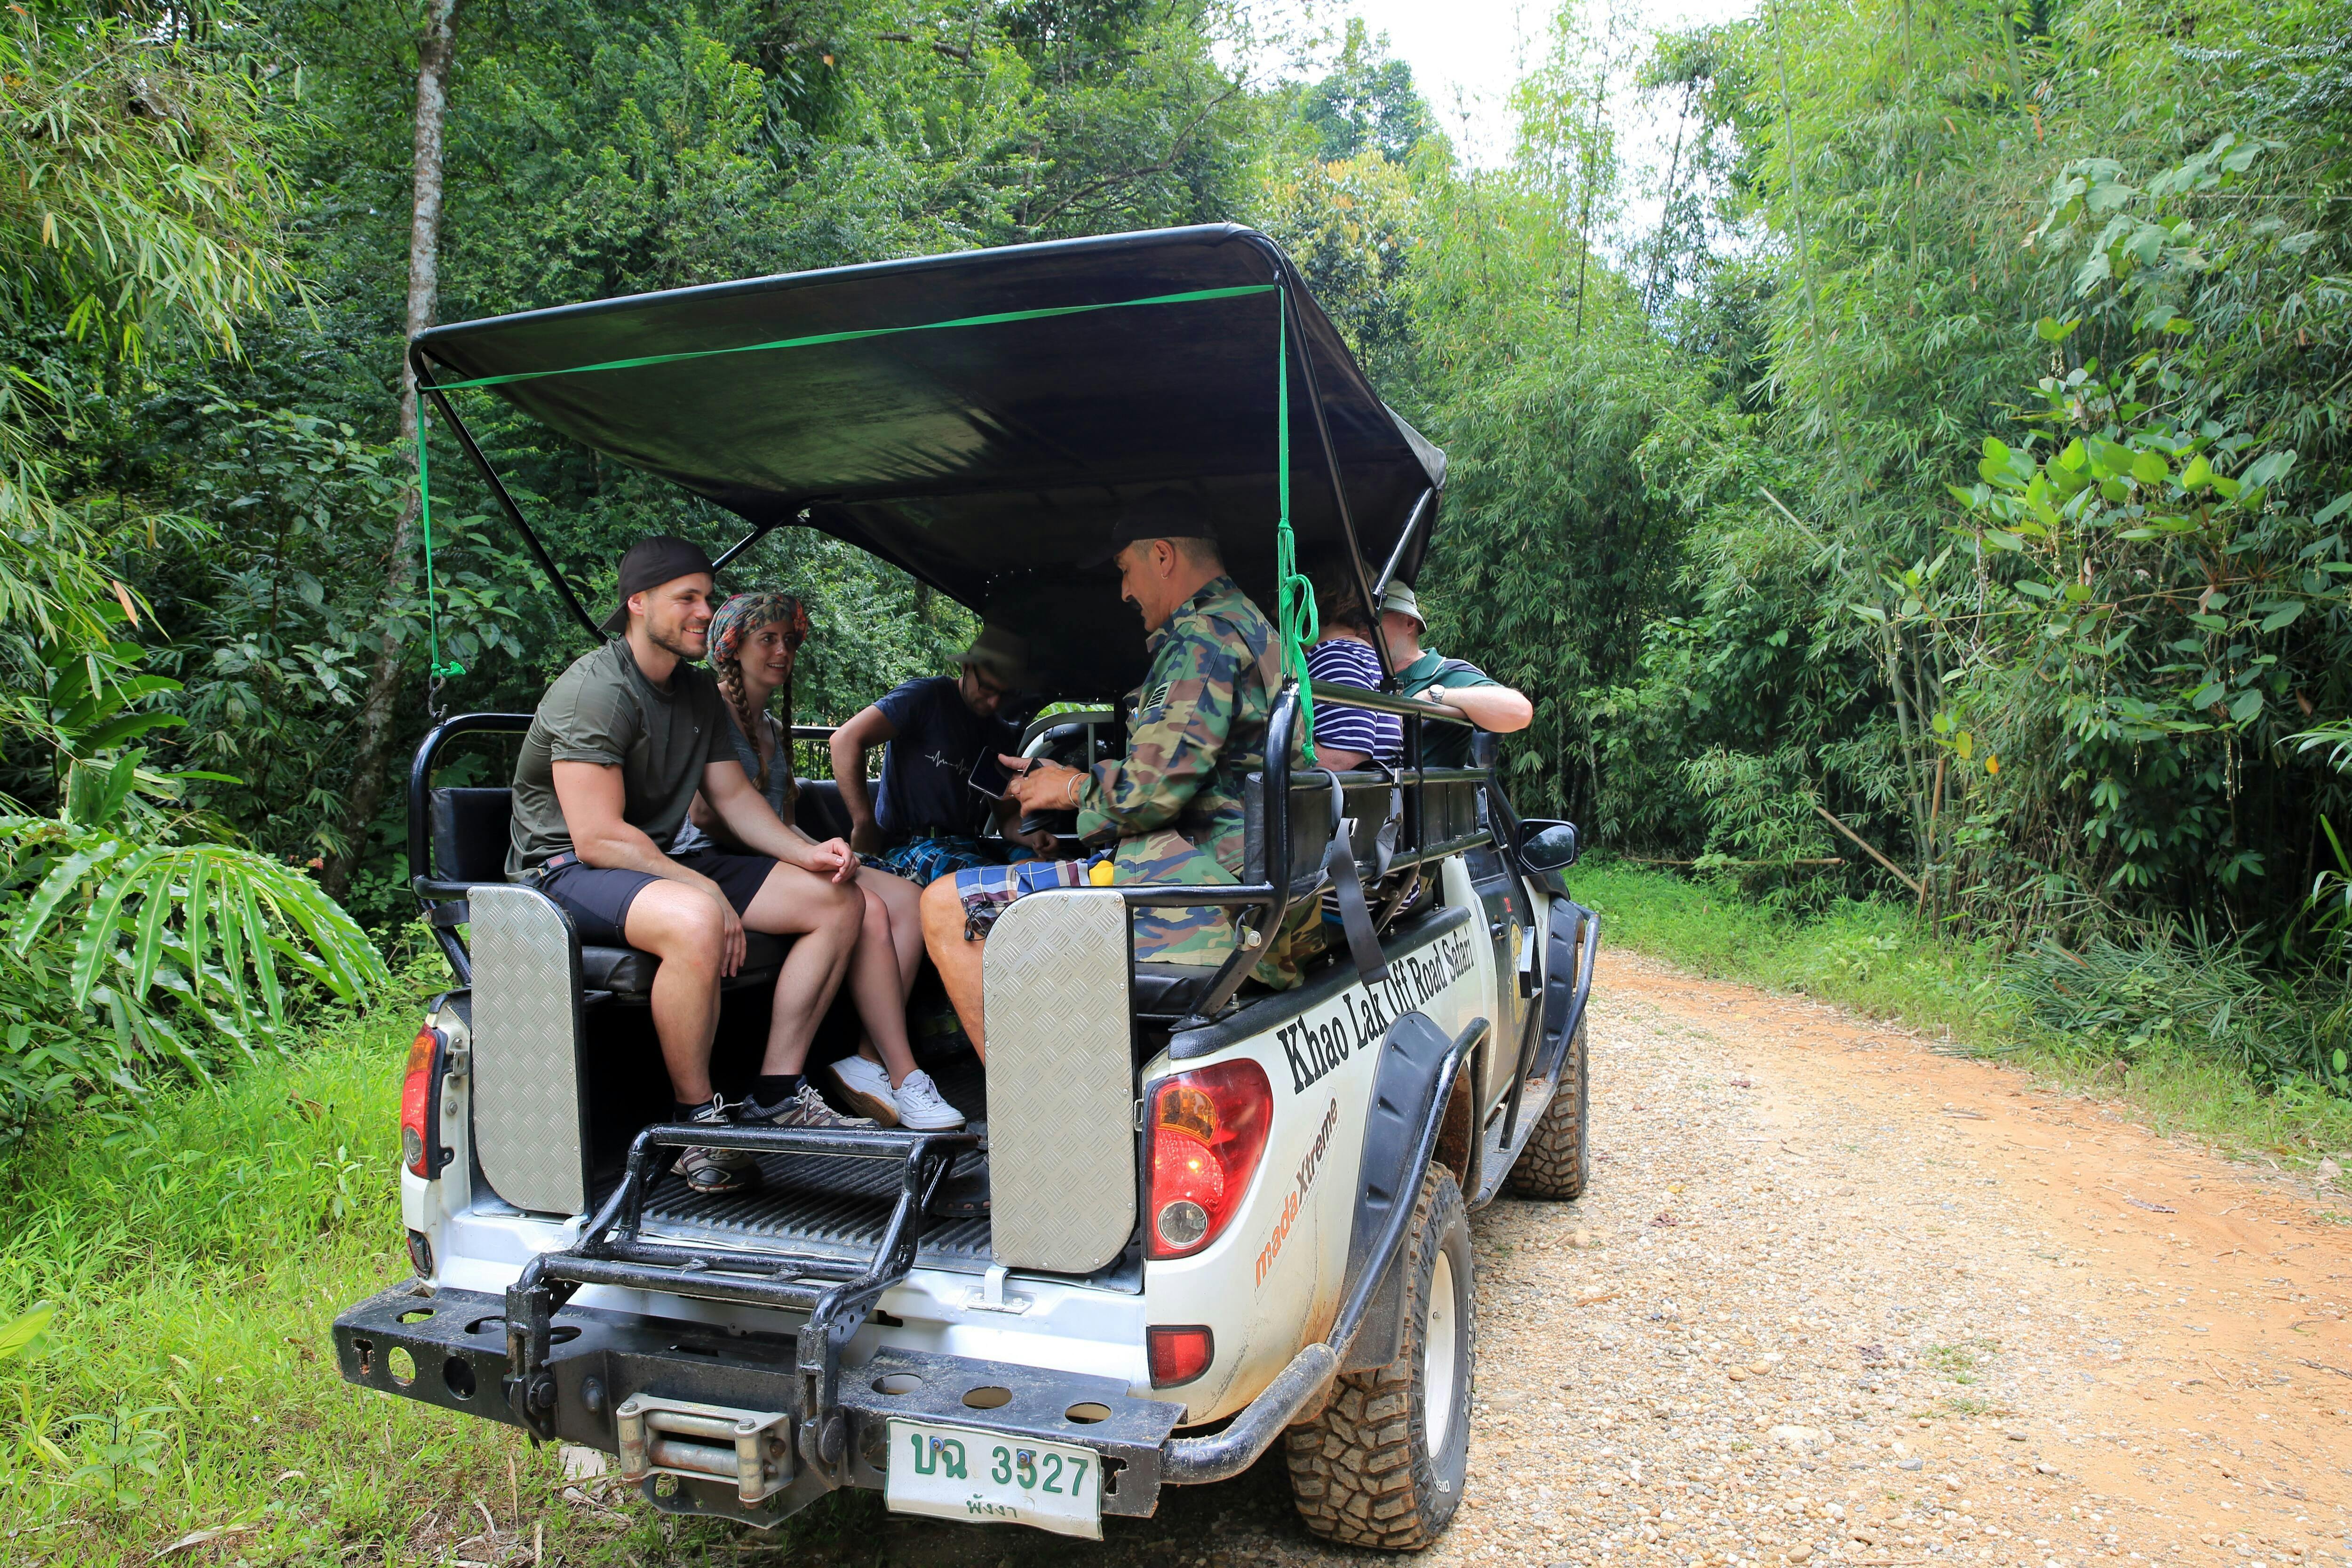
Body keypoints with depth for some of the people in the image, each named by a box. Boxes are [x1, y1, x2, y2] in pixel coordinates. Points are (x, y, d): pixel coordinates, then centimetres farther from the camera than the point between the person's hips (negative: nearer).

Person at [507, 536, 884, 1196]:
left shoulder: (699, 692, 11)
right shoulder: (595, 690, -17)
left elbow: (734, 796, 14)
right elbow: (598, 839, -23)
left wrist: (804, 853, -4)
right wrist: (705, 890, -21)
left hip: (662, 862, 9)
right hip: (567, 868, -9)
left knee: (839, 902, -2)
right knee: (696, 920, -42)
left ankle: (777, 1093, -1)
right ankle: (699, 1119, -22)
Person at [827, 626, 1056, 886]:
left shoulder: (1001, 736, 17)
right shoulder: (927, 697, -5)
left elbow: (1007, 817, 16)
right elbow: (846, 740, -16)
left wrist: (1031, 836, -9)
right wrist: (865, 826, -17)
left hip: (966, 844, 7)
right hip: (907, 845, -7)